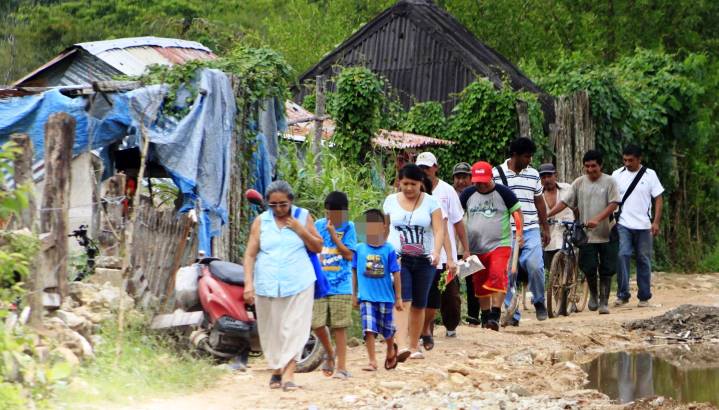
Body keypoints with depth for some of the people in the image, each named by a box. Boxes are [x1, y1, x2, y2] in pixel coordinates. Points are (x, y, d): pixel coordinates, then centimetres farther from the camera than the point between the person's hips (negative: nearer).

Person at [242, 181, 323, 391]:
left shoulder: (303, 217, 5)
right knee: (272, 330, 6)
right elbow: (250, 254, 3)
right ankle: (276, 369, 21)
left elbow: (318, 247, 7)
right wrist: (248, 283, -8)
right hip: (267, 284, 1)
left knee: (294, 328, -9)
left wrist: (300, 230, -8)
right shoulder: (261, 221, 5)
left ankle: (288, 373, -13)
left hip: (298, 283, -1)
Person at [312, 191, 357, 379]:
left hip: (341, 285, -2)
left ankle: (342, 367, 5)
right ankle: (329, 353, 23)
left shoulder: (348, 227, 0)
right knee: (317, 323, -5)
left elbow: (349, 255, -7)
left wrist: (333, 234, -12)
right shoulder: (318, 225, 6)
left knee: (339, 327, -2)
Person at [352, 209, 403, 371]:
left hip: (385, 297, 0)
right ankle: (372, 361, -2)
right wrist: (354, 294, 9)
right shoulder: (359, 249, -1)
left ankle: (391, 350, 42)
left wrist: (398, 297, 0)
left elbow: (396, 274, 0)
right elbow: (354, 272, 8)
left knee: (387, 330, 13)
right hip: (366, 297, 0)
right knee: (369, 329, -10)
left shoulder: (388, 250, -4)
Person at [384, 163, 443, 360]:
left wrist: (436, 251, -24)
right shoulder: (391, 201, 6)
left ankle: (414, 346, 19)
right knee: (403, 301, -17)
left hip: (424, 261, 1)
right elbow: (384, 229, 15)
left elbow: (439, 230, -7)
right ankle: (402, 345, -28)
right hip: (398, 258, -1)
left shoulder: (430, 202, 1)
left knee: (418, 305, 7)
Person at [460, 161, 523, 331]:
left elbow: (517, 212, 2)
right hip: (476, 248, 4)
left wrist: (519, 233, -10)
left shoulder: (503, 192, -3)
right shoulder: (468, 194, 6)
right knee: (480, 282, 9)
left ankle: (495, 315, -22)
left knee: (497, 277, -21)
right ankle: (485, 315, 25)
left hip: (500, 245, -4)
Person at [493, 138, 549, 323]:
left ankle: (539, 301, 7)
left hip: (531, 231, 2)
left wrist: (545, 228, 18)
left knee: (535, 266, -17)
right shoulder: (496, 174, 1)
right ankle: (513, 313, 7)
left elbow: (539, 202, 19)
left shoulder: (533, 174, 12)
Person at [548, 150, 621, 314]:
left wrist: (597, 219, -23)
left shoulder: (609, 182, -1)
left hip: (606, 234, -1)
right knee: (589, 268, -2)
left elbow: (613, 204, -9)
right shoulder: (579, 183, 6)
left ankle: (604, 302, 8)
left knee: (606, 270, 0)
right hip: (586, 235, 1)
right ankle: (593, 294, 24)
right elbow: (564, 202, 2)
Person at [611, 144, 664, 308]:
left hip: (644, 226, 0)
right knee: (622, 256, -13)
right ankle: (622, 295, -8)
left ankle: (644, 297, 14)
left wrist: (656, 222, -7)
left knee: (644, 260, 6)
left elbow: (658, 199, 2)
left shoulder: (649, 175, 2)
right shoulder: (617, 175, 4)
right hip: (623, 225, 0)